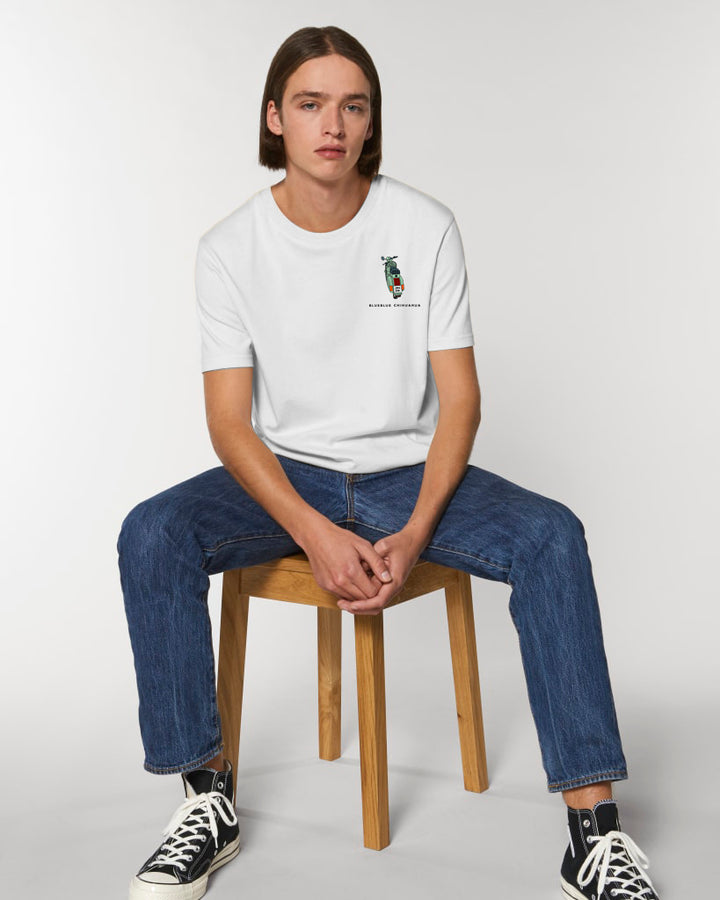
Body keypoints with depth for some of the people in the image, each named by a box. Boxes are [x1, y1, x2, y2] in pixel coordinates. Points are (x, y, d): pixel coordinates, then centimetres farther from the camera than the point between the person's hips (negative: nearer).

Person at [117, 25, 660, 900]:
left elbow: (459, 399, -5)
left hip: (408, 472, 0)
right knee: (150, 536, -27)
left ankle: (593, 826, -21)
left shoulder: (425, 227, -3)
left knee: (552, 536, -27)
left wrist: (415, 535, -20)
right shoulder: (231, 247, -4)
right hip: (286, 474, 0)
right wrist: (315, 534, -24)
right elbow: (230, 422, -7)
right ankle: (207, 796, -13)